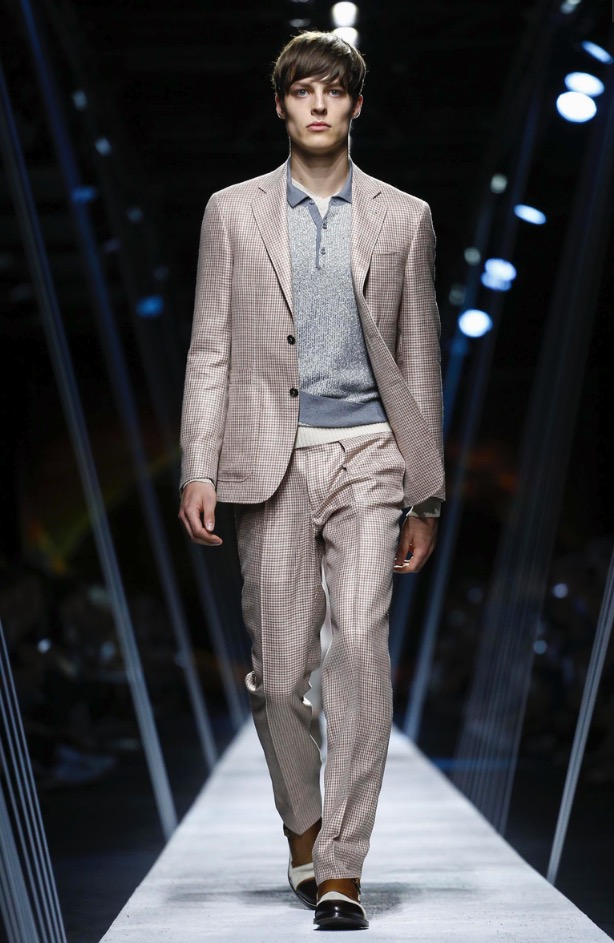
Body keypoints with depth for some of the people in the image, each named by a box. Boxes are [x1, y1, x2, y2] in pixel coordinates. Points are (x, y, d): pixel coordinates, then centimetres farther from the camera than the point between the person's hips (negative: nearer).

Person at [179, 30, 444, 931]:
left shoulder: (404, 217, 10)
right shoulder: (234, 212, 9)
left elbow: (419, 361, 11)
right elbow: (210, 349, 7)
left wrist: (425, 495, 8)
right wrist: (199, 469, -4)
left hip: (368, 454, 0)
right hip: (272, 457, 1)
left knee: (361, 646, -14)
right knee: (280, 667, 3)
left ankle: (341, 867, -8)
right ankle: (303, 827, 28)